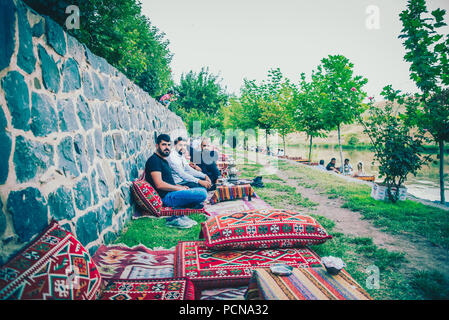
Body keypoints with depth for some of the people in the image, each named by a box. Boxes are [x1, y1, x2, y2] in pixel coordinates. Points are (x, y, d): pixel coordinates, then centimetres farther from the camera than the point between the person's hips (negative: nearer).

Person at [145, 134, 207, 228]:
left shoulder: (164, 160, 22)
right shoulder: (154, 160, -9)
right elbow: (159, 184, -19)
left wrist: (181, 186, 9)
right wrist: (180, 188, -11)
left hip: (171, 193, 10)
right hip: (166, 197, -10)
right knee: (202, 193, -20)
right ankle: (176, 216, -8)